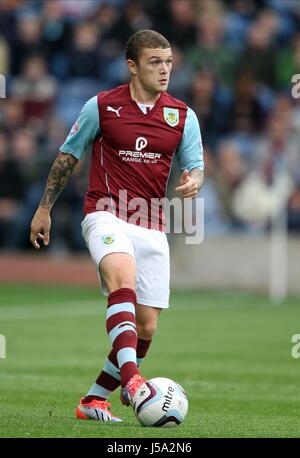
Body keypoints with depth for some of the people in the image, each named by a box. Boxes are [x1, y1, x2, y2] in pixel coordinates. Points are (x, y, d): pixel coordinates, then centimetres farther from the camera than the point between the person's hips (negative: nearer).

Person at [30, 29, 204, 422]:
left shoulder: (183, 116, 6)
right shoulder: (102, 106, 0)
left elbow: (195, 165, 10)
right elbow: (68, 155, 11)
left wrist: (193, 181, -15)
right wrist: (44, 208, 14)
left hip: (152, 226, 4)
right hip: (106, 215, -4)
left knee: (146, 327, 1)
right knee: (123, 279, -35)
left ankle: (94, 401, 18)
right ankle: (130, 378, -50)